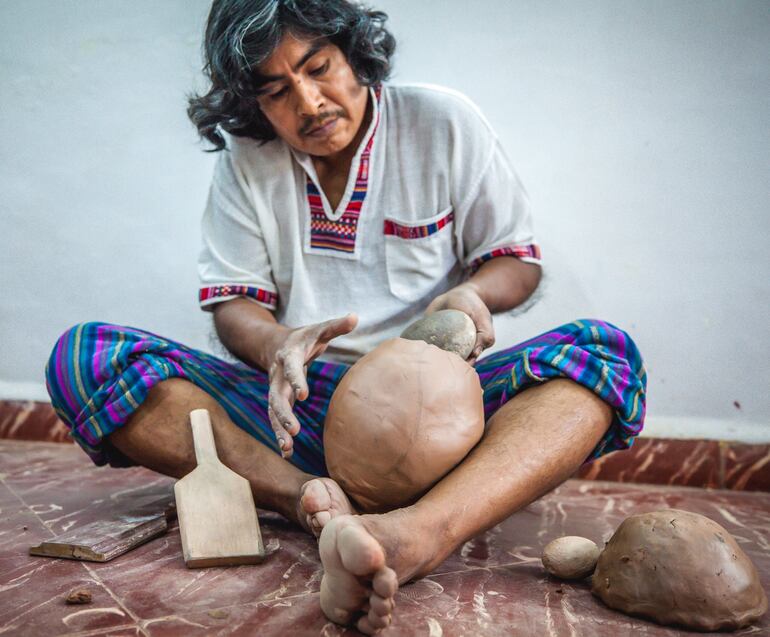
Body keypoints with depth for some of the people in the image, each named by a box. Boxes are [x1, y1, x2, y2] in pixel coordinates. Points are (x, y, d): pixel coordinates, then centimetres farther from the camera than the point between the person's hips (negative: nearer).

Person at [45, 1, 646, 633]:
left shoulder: (443, 123, 3)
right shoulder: (246, 158, 7)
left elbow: (519, 261, 8)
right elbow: (232, 304, 4)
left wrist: (473, 292, -17)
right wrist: (277, 344, -21)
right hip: (300, 403, 1)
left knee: (605, 351, -27)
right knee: (86, 355, -18)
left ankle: (422, 531, -53)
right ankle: (315, 501, -35)